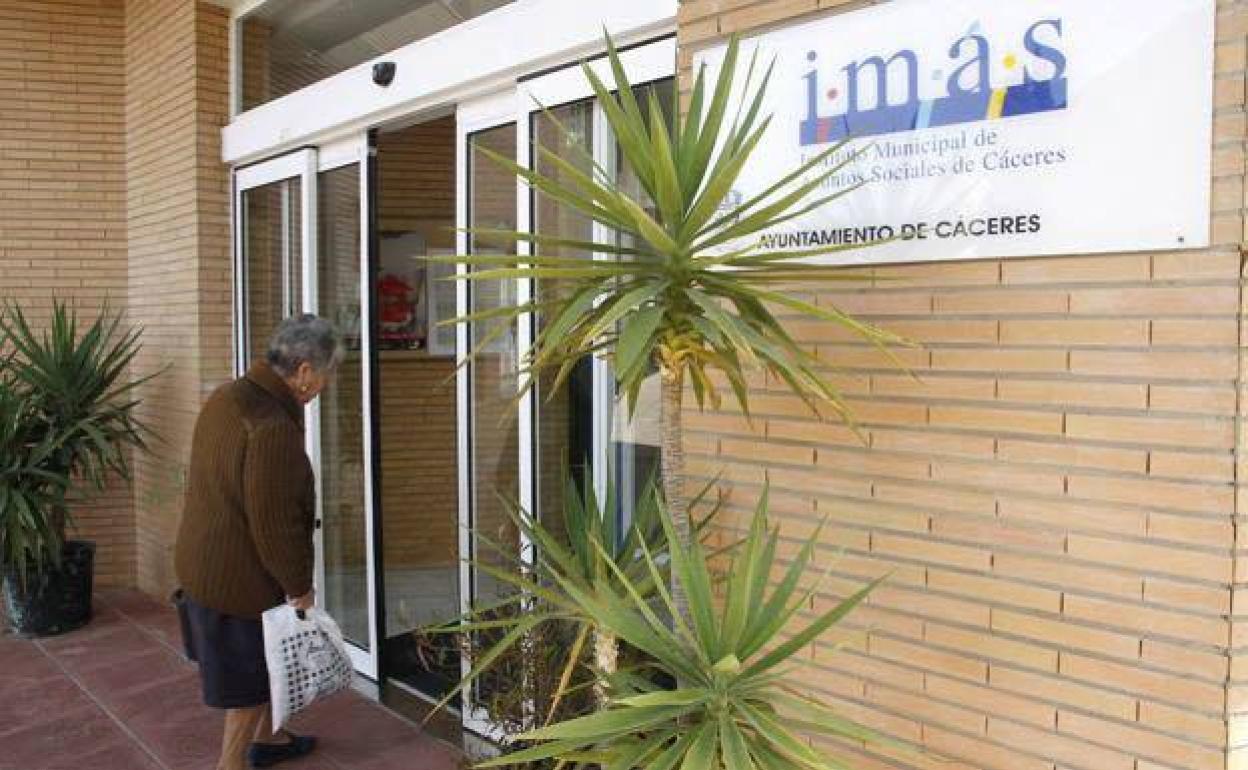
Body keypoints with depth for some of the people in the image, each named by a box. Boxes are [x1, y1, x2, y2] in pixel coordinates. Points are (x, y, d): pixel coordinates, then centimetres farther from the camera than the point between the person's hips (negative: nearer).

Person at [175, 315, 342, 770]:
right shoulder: (273, 428, -29)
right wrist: (300, 586, -11)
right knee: (251, 678, 10)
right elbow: (276, 524, -26)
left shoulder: (226, 397, 2)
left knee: (261, 661, 26)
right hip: (240, 577, -10)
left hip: (202, 561, 10)